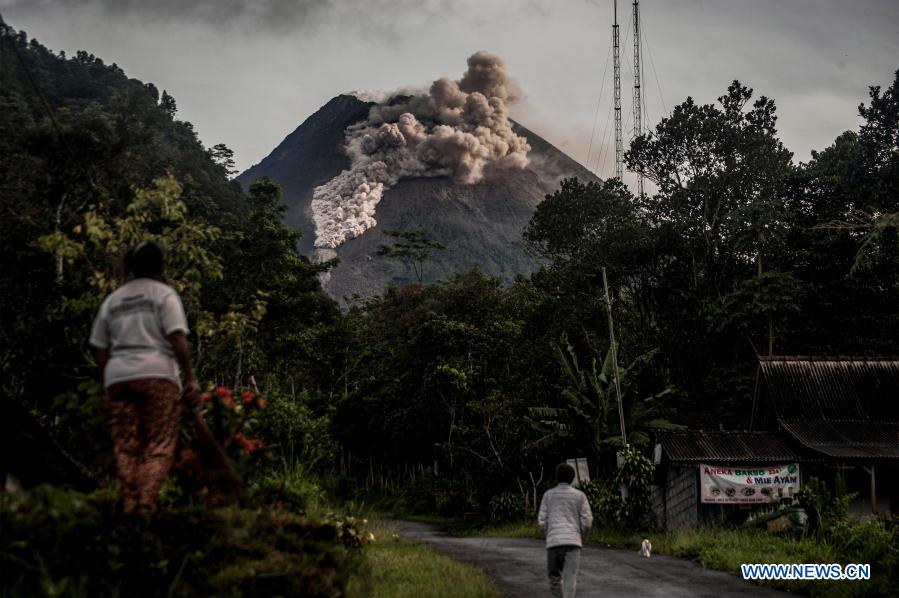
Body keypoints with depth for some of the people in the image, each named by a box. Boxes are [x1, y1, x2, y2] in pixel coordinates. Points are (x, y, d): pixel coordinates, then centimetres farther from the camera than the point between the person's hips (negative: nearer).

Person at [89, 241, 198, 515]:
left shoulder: (112, 299, 19)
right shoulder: (164, 293, 4)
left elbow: (100, 351, 16)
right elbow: (177, 340, -8)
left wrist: (108, 386, 21)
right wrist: (190, 378, -5)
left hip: (118, 376, 5)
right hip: (157, 375, -4)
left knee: (125, 447, 7)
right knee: (159, 446, -3)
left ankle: (129, 507, 2)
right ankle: (146, 505, -15)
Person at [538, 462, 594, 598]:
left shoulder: (548, 495, 9)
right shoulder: (580, 495, 6)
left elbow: (542, 521, 5)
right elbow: (587, 521, 1)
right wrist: (582, 538, 17)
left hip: (553, 541, 1)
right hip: (572, 541, -1)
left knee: (554, 576, 16)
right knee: (570, 578, -4)